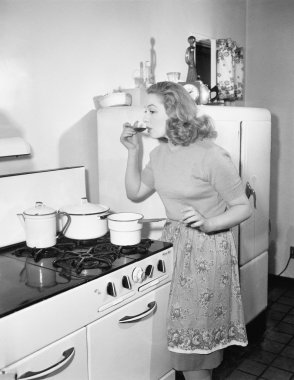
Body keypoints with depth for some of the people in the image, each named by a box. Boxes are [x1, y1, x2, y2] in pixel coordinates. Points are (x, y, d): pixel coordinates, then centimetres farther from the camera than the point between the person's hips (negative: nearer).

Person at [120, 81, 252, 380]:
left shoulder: (211, 156, -17)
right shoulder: (160, 153, 5)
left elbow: (243, 207, -11)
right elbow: (135, 193, 13)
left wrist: (208, 224, -27)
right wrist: (133, 151, 4)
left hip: (207, 249, -6)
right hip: (173, 242, 7)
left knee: (195, 337, 5)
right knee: (180, 328, 15)